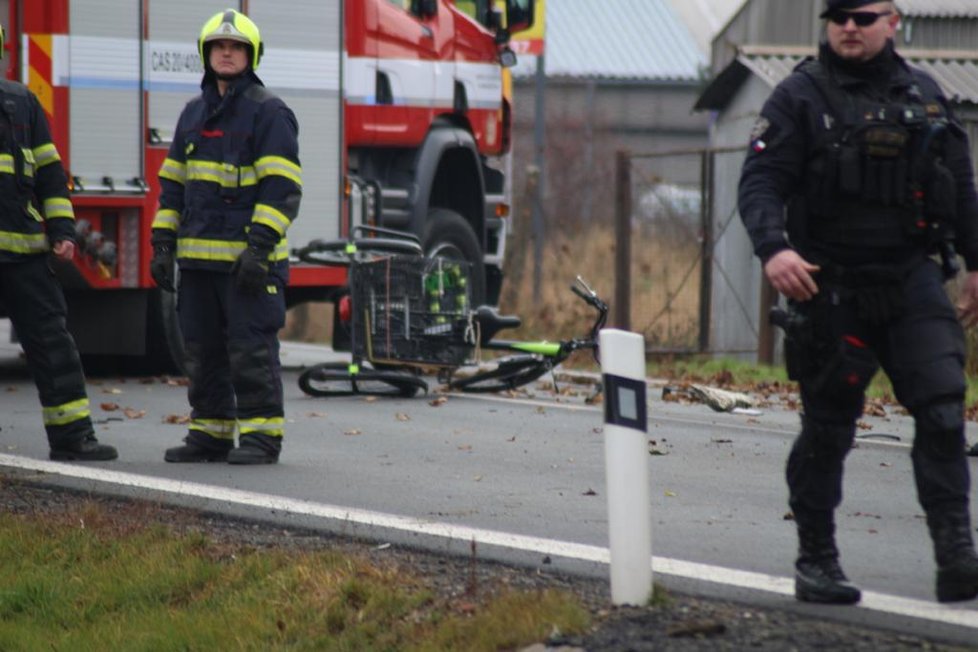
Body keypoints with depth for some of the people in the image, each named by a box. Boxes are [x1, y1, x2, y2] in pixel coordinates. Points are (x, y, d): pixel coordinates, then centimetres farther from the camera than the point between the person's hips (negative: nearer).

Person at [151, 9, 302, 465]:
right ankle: (210, 435, 16)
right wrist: (163, 245, 10)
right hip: (199, 257, 7)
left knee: (251, 349, -7)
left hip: (248, 258, -7)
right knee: (203, 350, 9)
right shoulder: (194, 114, 17)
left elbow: (281, 187, -12)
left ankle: (262, 436, -3)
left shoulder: (268, 113, -5)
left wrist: (260, 247, -20)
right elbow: (173, 183, 19)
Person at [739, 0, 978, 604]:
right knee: (827, 427, 3)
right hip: (831, 286, -2)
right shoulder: (800, 97, -1)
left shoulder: (924, 94, 11)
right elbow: (760, 182, -8)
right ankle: (816, 560, 15)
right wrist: (774, 249, -25)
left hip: (912, 281, 3)